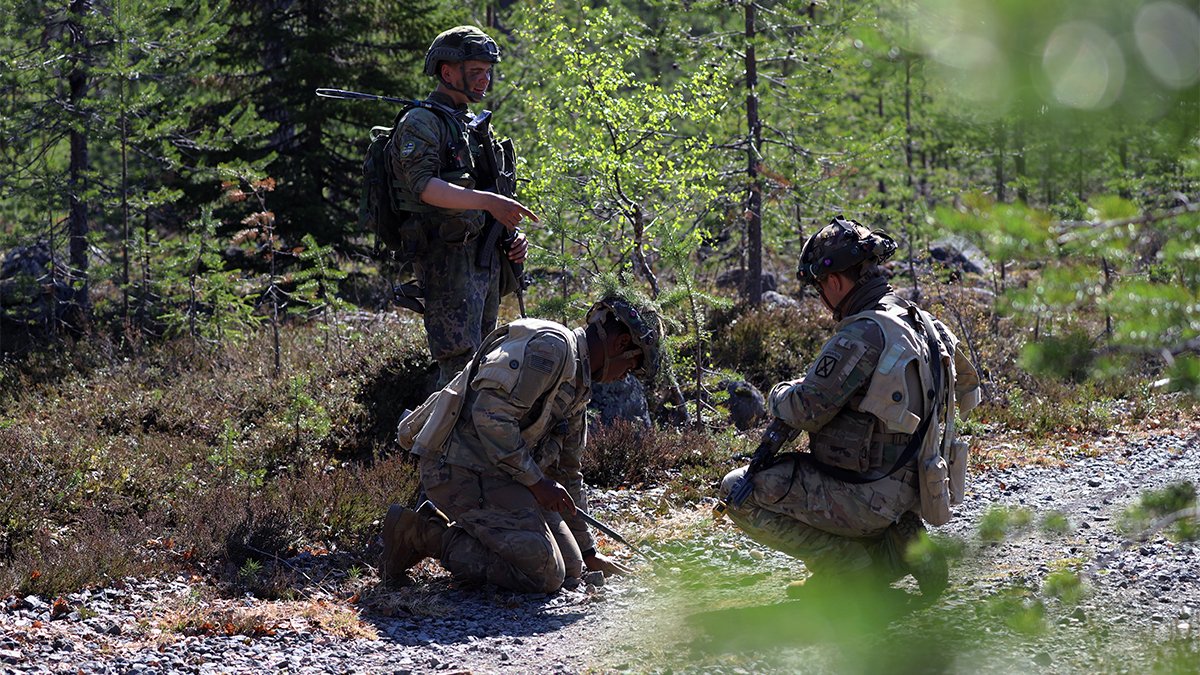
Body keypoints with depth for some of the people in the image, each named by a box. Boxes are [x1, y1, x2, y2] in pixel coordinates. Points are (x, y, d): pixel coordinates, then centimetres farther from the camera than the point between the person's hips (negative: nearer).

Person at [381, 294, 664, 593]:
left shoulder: (577, 386, 21)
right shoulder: (551, 346, -13)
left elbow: (568, 471, 29)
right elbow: (490, 414, -24)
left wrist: (588, 554, 30)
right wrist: (536, 481, -18)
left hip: (500, 474, 11)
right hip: (462, 467, -11)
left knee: (569, 568, 6)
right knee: (543, 573, -18)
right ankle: (421, 533, -8)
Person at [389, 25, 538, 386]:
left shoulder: (475, 126, 20)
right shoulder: (421, 123, -8)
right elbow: (424, 186, -24)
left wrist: (513, 235, 9)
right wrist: (488, 201, -33)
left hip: (485, 259, 9)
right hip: (448, 258, -9)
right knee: (460, 369, -16)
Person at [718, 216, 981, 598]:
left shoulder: (862, 335, -22)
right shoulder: (923, 324, 7)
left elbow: (803, 412, -20)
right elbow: (967, 391, 22)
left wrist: (779, 395, 3)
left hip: (866, 499, -9)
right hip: (909, 492, 9)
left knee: (738, 492, -4)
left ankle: (849, 566, -6)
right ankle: (894, 546, 10)